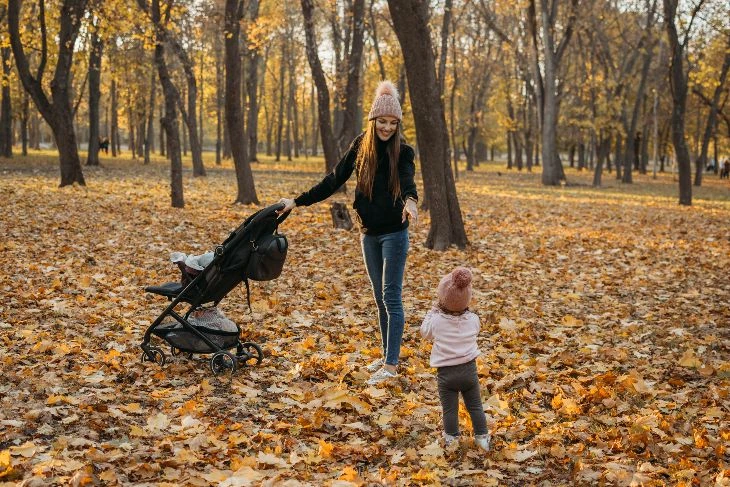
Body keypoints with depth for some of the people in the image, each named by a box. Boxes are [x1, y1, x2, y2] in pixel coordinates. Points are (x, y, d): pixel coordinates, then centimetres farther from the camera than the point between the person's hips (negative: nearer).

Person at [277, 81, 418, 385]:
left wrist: (410, 200, -53)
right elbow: (334, 180, 6)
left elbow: (407, 180, -30)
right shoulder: (360, 146, 1)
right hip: (368, 233, 5)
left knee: (392, 297, -4)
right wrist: (298, 202, 5)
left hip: (393, 233, -5)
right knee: (380, 298, 12)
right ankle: (386, 355, 23)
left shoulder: (403, 152, -10)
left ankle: (391, 365, 0)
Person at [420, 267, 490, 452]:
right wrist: (464, 309, 13)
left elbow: (425, 331, 7)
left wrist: (433, 310, 12)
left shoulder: (437, 321, -15)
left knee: (450, 410, 9)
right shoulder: (473, 320, -9)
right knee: (475, 407, 15)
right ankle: (482, 437, 19)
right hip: (469, 370, 2)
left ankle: (452, 440, 15)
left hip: (446, 373, -2)